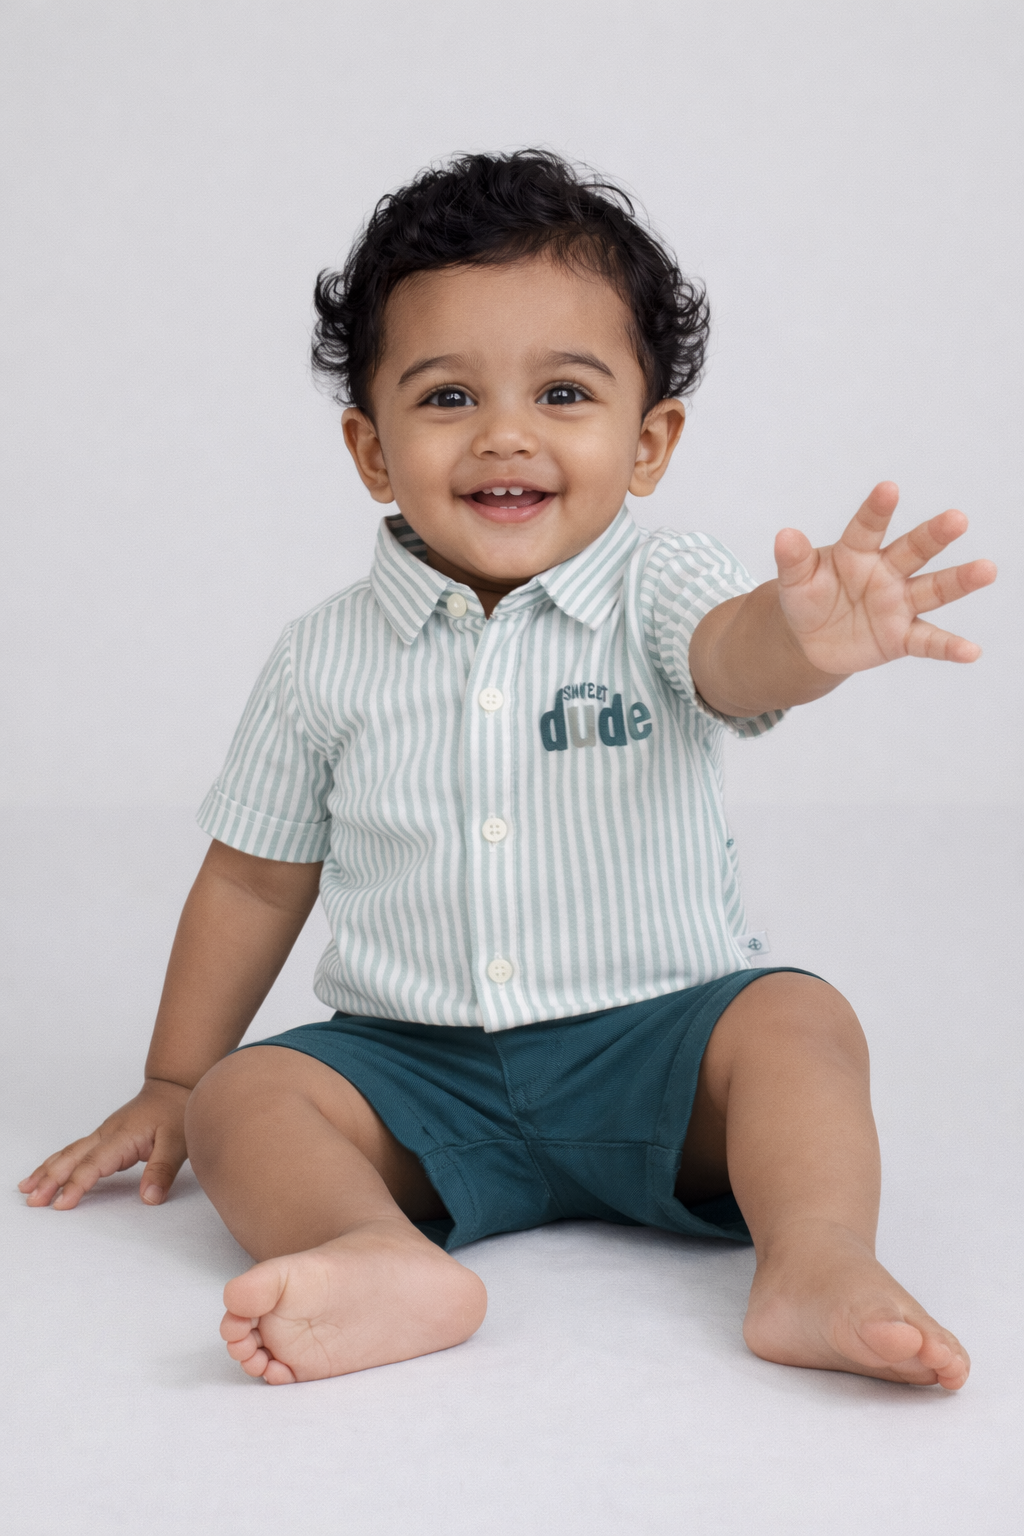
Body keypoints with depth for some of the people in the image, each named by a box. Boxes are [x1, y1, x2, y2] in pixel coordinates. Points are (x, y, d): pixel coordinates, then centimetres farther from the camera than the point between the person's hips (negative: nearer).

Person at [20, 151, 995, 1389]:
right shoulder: (326, 661, 1)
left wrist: (807, 636, -56)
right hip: (415, 1069, 2)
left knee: (795, 1018, -26)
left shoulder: (658, 590, -5)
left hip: (652, 1048, -1)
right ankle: (383, 1259, -44)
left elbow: (737, 654, -30)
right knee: (240, 1097, -20)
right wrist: (168, 1086, 17)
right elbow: (255, 880, 12)